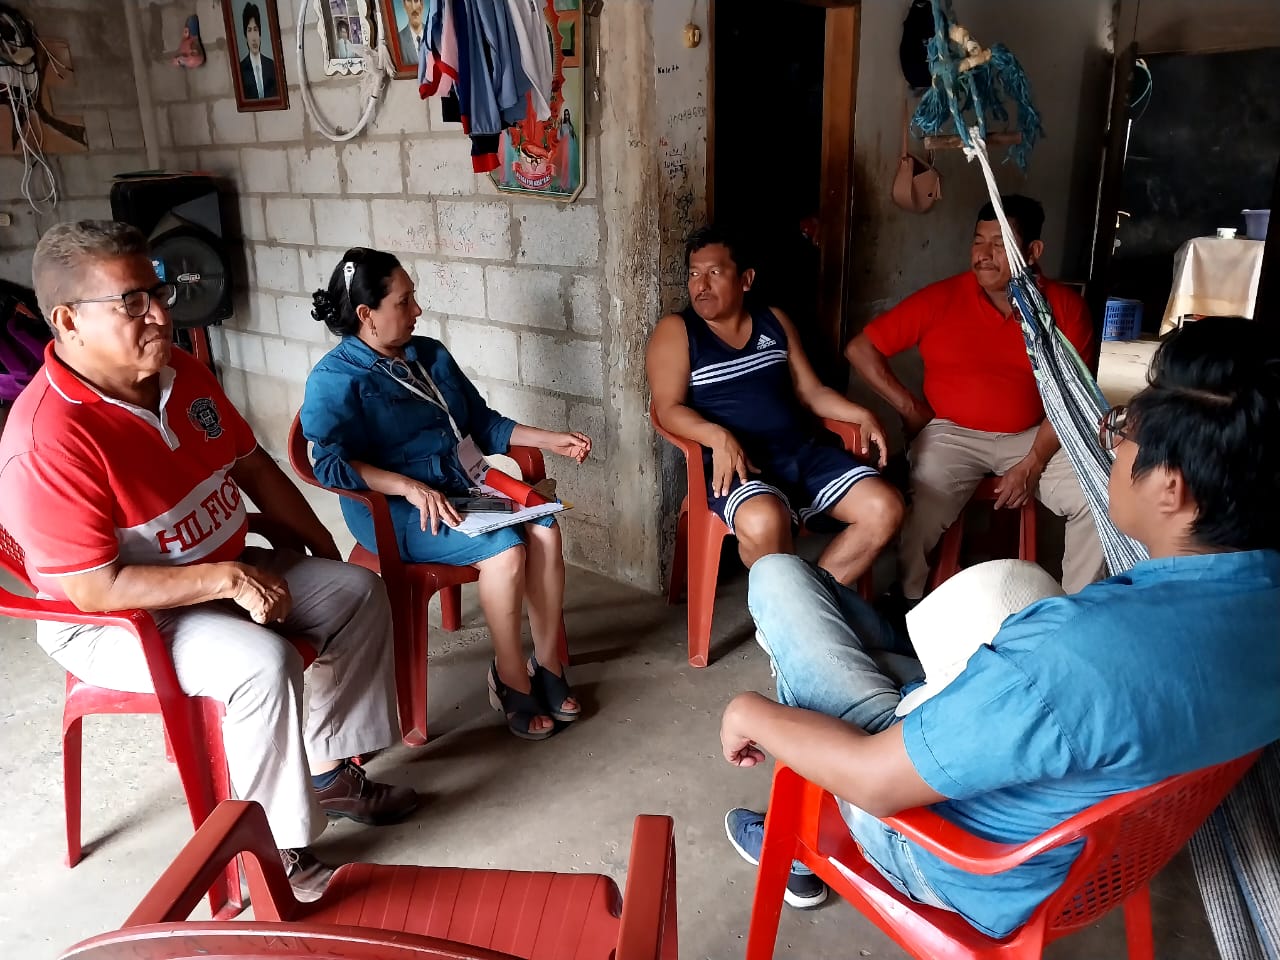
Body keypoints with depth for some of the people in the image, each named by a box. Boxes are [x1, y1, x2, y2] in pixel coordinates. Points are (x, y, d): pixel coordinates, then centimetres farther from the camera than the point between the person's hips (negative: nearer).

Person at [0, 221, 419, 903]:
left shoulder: (180, 372, -3)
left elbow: (251, 464, 9)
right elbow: (95, 588, -29)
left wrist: (319, 543, 7)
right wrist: (228, 578, -28)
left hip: (220, 573, 9)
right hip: (113, 621, -8)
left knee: (359, 593, 2)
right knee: (264, 663, -31)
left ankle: (328, 771, 14)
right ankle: (268, 849, -9)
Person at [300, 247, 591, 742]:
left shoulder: (430, 354, 12)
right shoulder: (335, 380, -8)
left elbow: (483, 422, 17)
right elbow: (332, 464, -21)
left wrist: (551, 439, 7)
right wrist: (411, 487, -32)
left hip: (457, 488, 6)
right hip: (392, 511, -6)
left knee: (543, 529, -19)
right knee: (504, 548, -28)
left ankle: (548, 665, -7)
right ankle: (512, 680, -10)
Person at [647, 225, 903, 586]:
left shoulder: (774, 321, 18)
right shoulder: (676, 330, 4)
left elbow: (811, 391, 19)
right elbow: (669, 408, -7)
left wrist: (861, 414, 1)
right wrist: (718, 437, -26)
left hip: (803, 450, 6)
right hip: (736, 462, -5)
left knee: (885, 509, -13)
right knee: (764, 522, -38)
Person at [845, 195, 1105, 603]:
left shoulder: (1065, 306, -1)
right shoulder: (941, 298, -6)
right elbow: (860, 348, -3)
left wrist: (1033, 463, -13)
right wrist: (910, 408, -7)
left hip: (1034, 438, 2)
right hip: (951, 434, -2)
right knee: (915, 516, -27)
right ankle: (909, 609, -2)